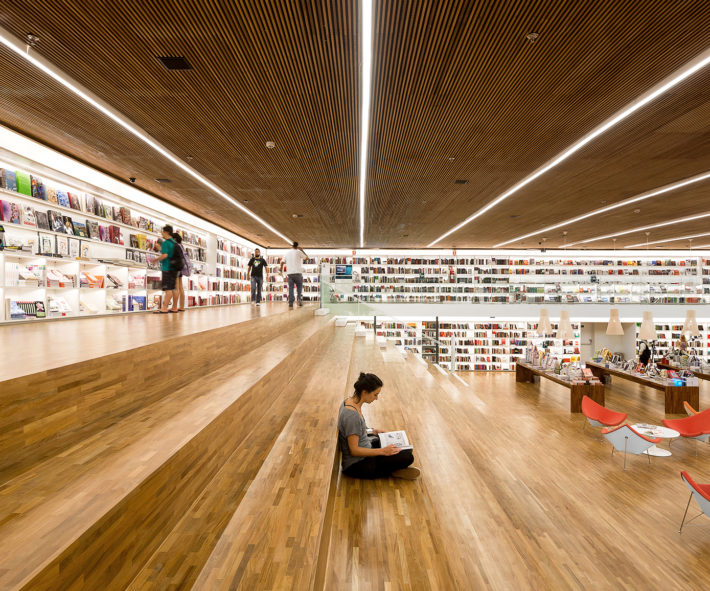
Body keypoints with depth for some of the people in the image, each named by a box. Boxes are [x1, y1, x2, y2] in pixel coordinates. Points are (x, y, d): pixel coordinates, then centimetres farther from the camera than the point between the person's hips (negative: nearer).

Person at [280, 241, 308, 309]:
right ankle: (300, 298, -10)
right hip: (298, 273, -2)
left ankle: (290, 305, -4)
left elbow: (282, 262, 10)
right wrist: (302, 250, 18)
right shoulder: (298, 252, 0)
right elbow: (306, 257, 9)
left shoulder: (287, 253, 12)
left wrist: (281, 270, 23)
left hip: (290, 273, 3)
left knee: (290, 288, 3)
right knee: (299, 287, 13)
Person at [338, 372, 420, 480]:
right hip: (356, 465, -10)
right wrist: (383, 451, -25)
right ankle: (393, 471, 5)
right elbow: (354, 450, -26)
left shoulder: (351, 401, -1)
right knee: (407, 457, -18)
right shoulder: (352, 415, -30)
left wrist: (371, 431, 10)